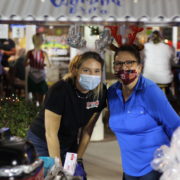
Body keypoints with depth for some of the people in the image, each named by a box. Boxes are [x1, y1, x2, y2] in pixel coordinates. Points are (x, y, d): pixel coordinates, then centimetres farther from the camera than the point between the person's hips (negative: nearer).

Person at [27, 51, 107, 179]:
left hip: (69, 144, 5)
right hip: (42, 143, -4)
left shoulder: (100, 92, -14)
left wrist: (78, 159, -1)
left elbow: (87, 129, -2)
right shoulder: (59, 90, -28)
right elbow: (51, 133, -23)